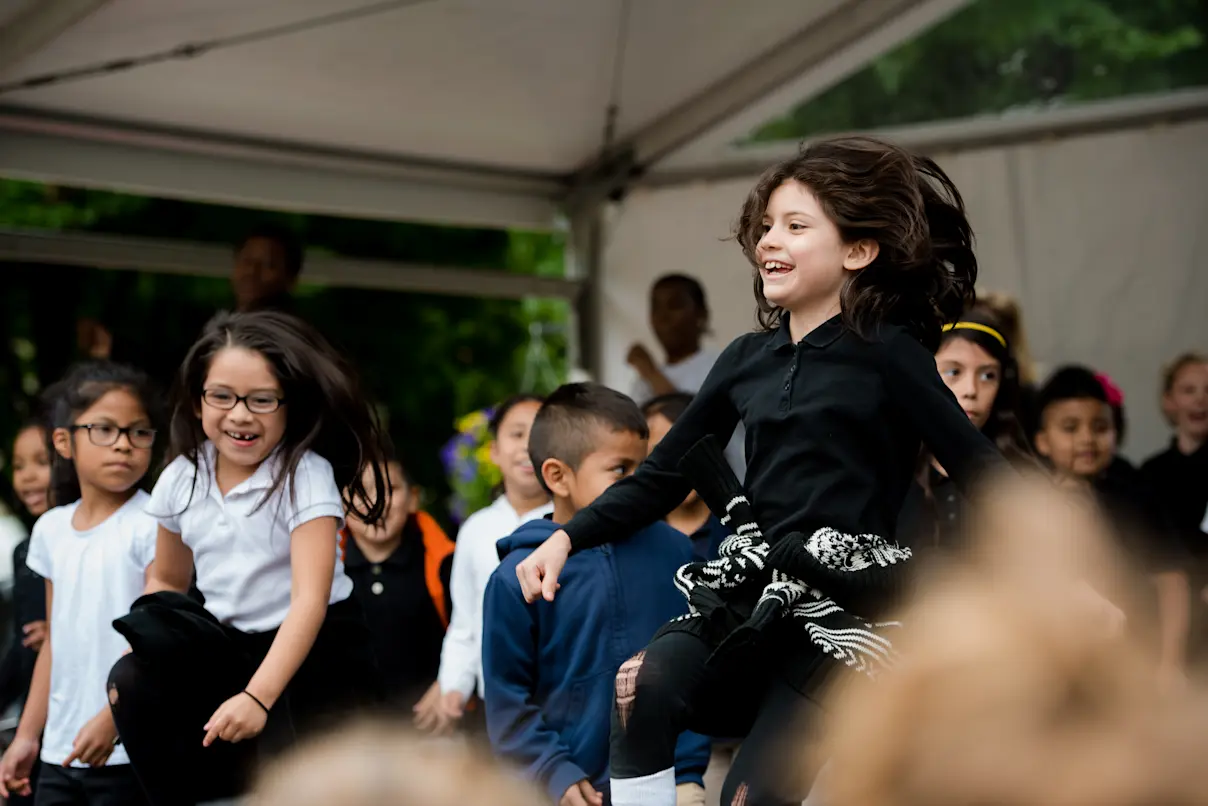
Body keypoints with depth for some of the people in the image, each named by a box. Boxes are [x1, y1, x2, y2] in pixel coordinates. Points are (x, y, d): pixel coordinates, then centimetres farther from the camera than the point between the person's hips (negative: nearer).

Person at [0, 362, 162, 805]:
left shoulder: (151, 525, -8)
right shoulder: (51, 529, 10)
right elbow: (56, 641, 15)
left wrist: (112, 720, -17)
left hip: (128, 752, -6)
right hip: (59, 753, 6)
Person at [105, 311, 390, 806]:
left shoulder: (305, 475, -17)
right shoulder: (182, 478, -1)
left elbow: (310, 598, -25)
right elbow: (166, 581, 16)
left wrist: (258, 695, -35)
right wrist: (141, 651, -2)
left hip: (313, 650, -5)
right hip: (227, 647, 5)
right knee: (135, 683, -19)